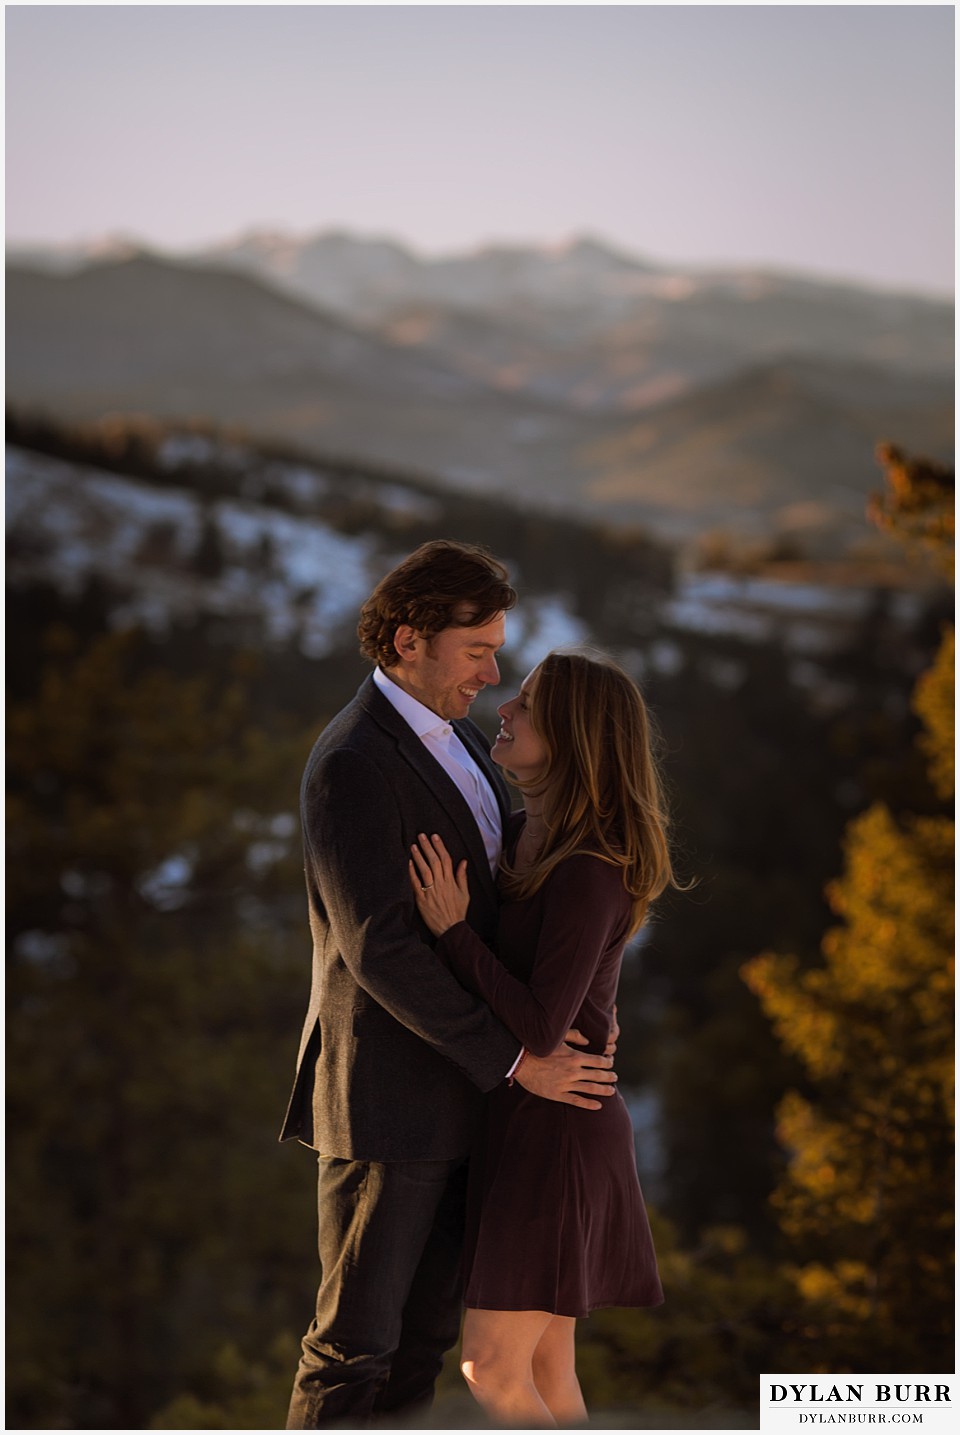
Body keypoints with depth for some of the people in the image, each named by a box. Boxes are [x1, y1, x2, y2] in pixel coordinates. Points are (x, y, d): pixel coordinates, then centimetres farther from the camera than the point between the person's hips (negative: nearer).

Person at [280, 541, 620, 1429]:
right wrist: (517, 1060, -22)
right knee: (356, 1340, -1)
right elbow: (379, 950, -24)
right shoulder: (351, 764, -19)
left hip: (456, 1083, 9)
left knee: (422, 1333, 13)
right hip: (387, 1097, -9)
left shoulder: (457, 739, 11)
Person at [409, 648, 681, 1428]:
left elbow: (541, 1027, -24)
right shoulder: (526, 834, 6)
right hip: (526, 1121, 9)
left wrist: (452, 930, -21)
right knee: (544, 1372, 11)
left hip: (555, 1129, -9)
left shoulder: (587, 871, -21)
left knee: (492, 1371, -7)